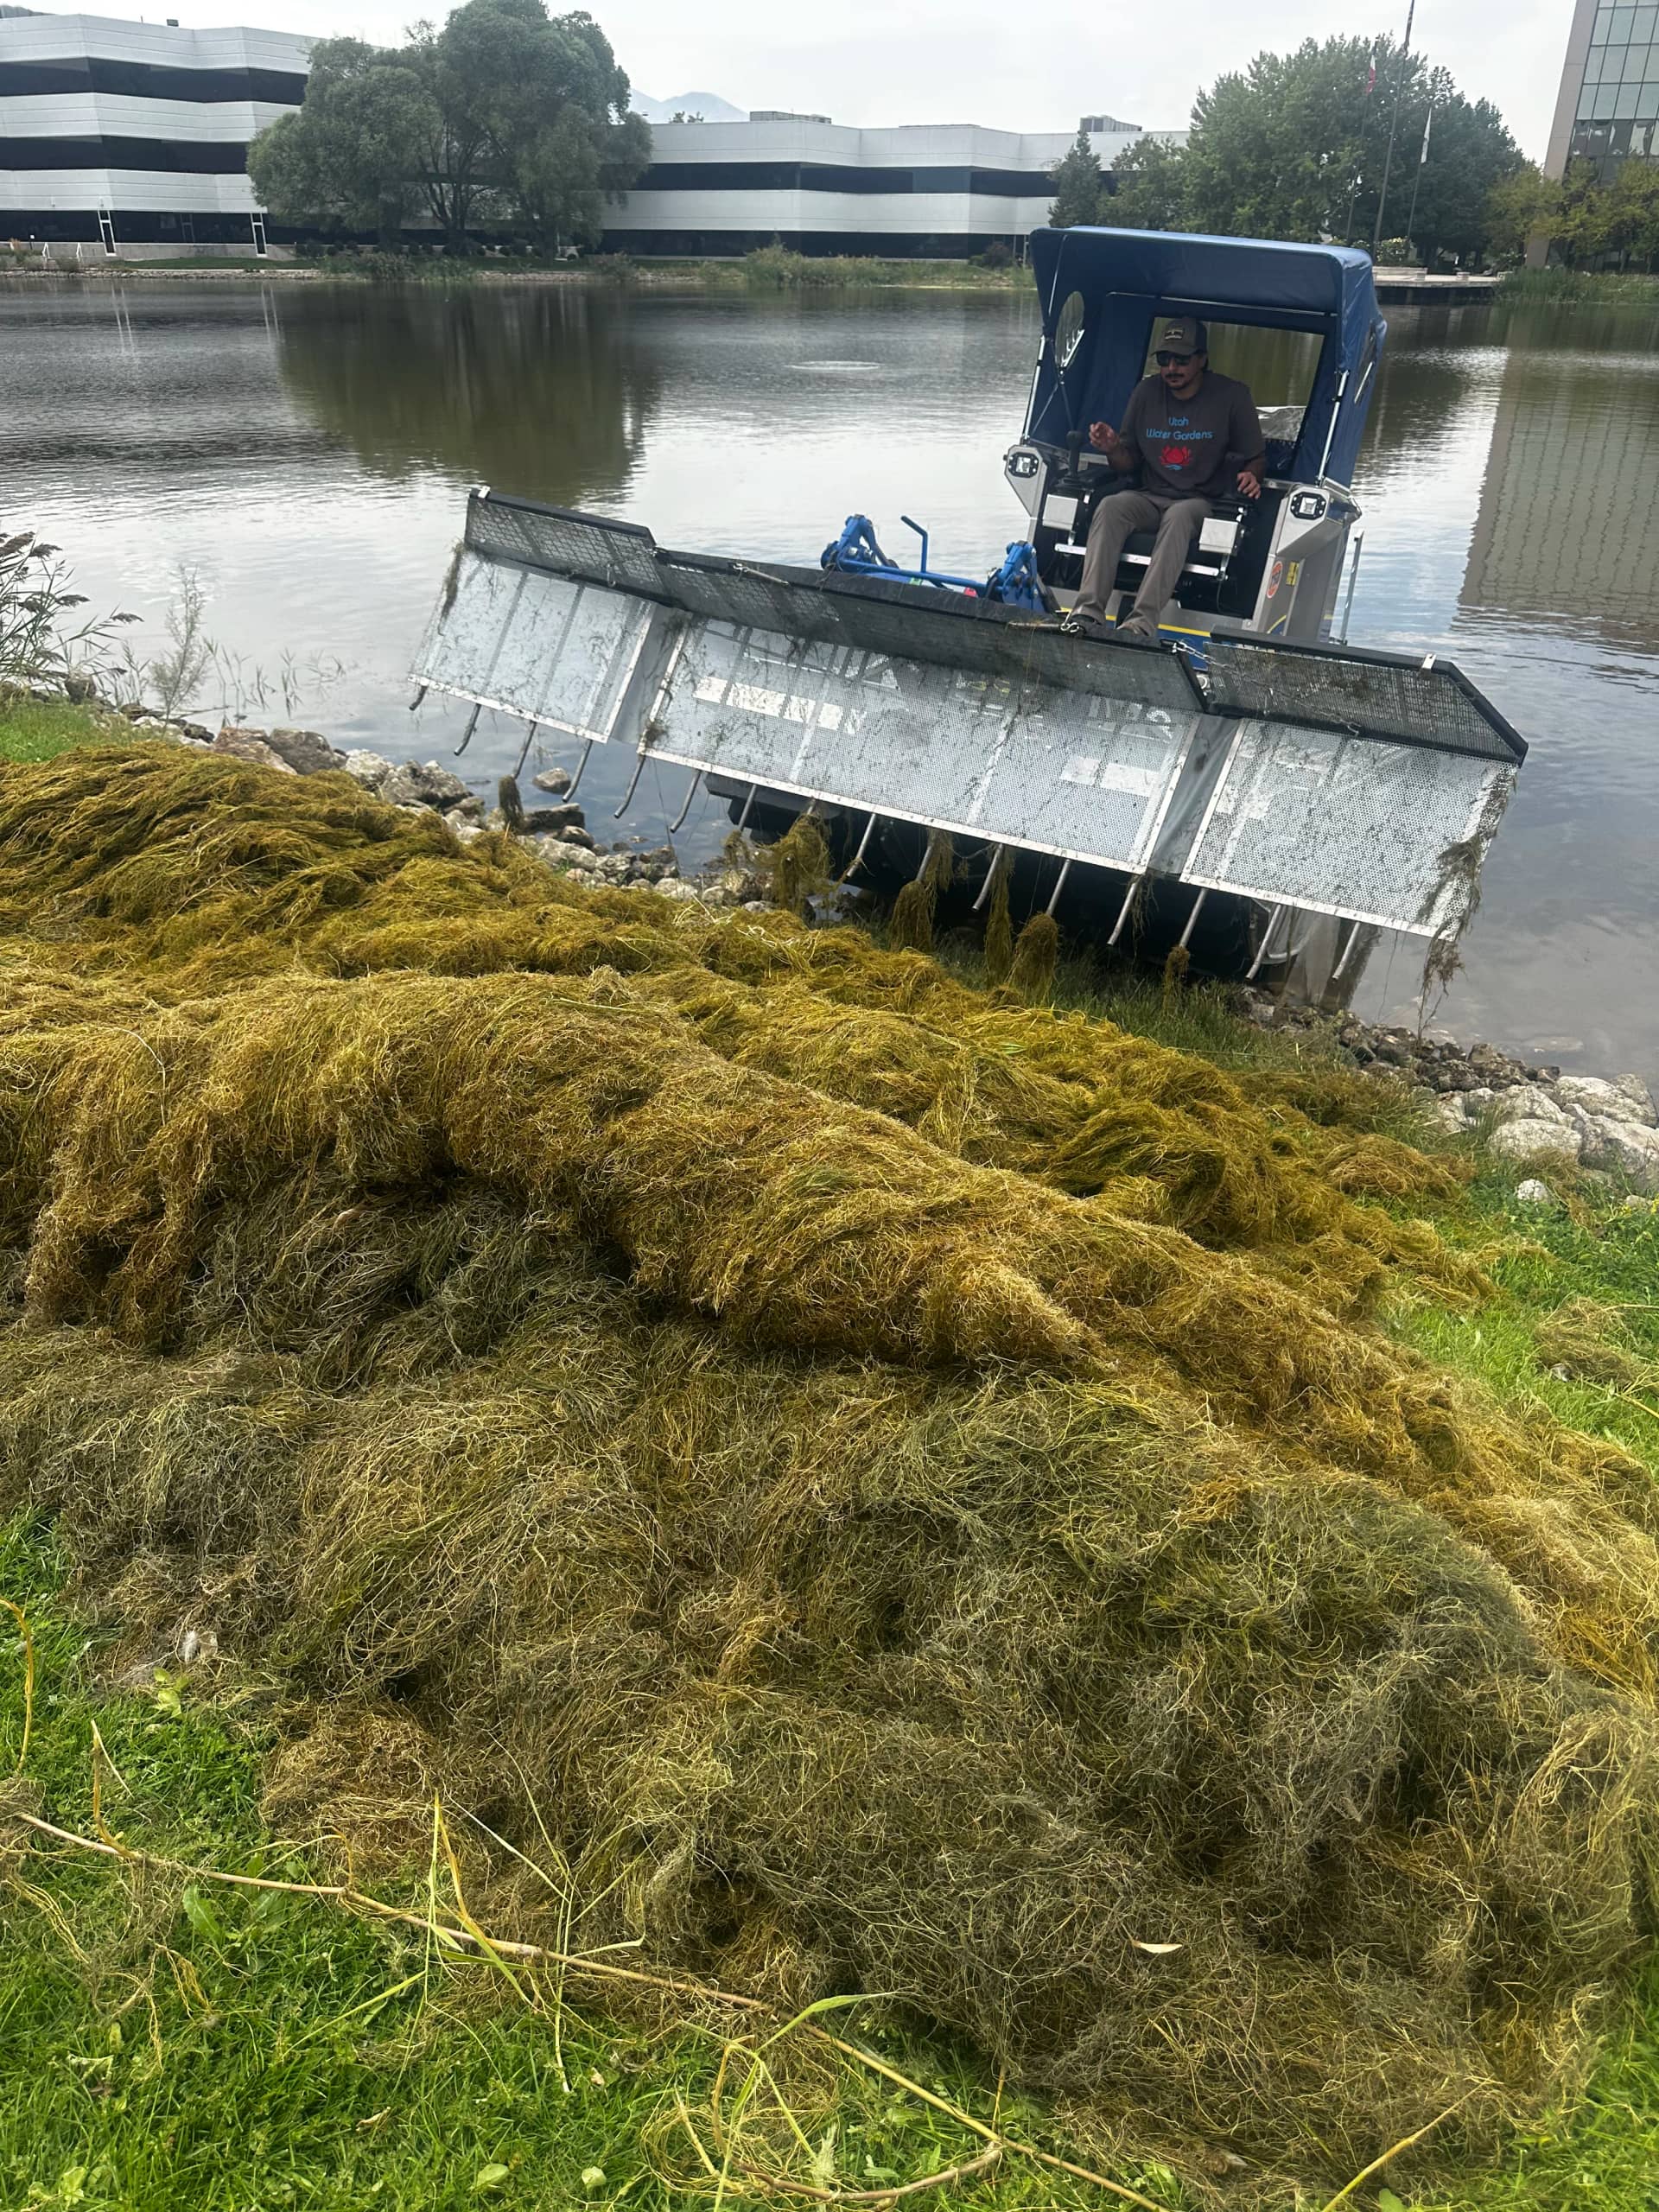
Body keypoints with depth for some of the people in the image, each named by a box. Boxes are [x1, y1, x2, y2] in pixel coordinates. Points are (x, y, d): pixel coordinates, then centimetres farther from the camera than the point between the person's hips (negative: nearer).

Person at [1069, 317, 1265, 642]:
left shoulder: (1232, 396, 1)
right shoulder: (1146, 392, 10)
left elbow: (1257, 457, 6)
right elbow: (1129, 463, 14)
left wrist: (1251, 476, -18)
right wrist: (1113, 448, -9)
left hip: (1203, 503, -3)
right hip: (1151, 498, 3)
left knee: (1179, 516, -39)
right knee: (1110, 507, -30)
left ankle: (1142, 624, -53)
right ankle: (1088, 613, -44)